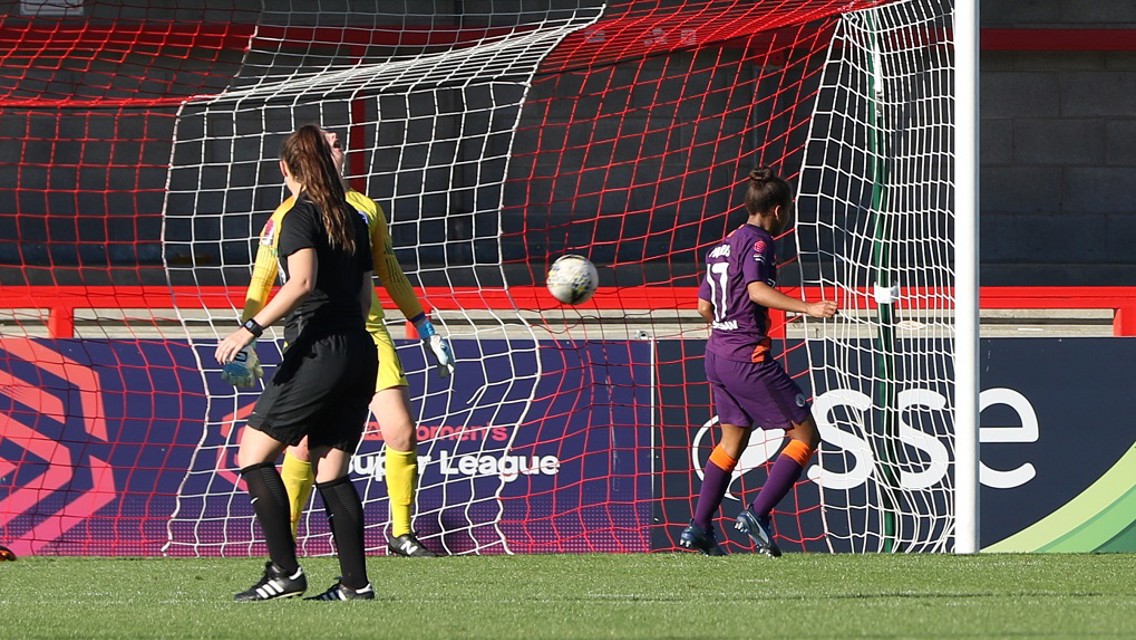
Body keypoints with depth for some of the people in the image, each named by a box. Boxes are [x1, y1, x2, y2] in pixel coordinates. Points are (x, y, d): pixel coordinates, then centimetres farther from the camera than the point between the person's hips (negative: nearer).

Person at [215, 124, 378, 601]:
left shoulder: (299, 215, -7)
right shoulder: (352, 219, 15)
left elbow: (302, 281, -23)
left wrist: (251, 329, -25)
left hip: (319, 349, -8)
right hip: (360, 351, 8)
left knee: (253, 453, -2)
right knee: (331, 470, 11)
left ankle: (285, 571, -10)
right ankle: (356, 583, 4)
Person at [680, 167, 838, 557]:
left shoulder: (725, 244, 16)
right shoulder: (758, 242, -9)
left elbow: (705, 307, 22)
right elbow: (757, 289, -28)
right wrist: (806, 308, -37)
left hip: (717, 354, 9)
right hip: (749, 358, -9)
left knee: (733, 440, 20)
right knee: (805, 436, -2)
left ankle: (698, 528, 15)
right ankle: (757, 516, -9)